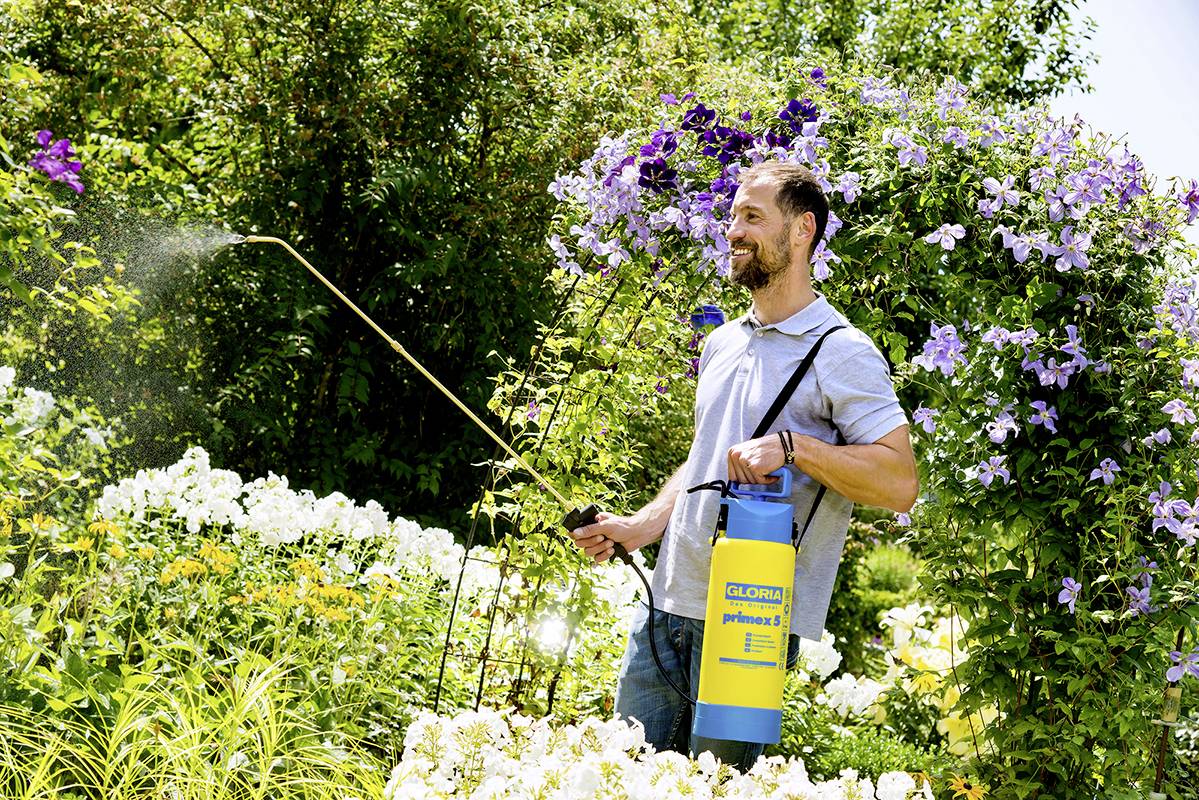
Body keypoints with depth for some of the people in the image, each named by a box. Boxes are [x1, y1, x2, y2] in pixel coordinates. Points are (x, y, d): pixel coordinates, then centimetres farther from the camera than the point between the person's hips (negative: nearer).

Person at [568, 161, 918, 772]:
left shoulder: (839, 353, -8)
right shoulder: (722, 344, 16)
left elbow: (899, 483, -15)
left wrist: (794, 446, -24)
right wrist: (638, 527, 12)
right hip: (666, 602, 7)